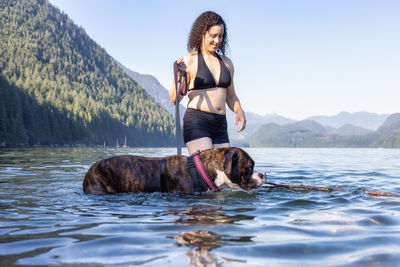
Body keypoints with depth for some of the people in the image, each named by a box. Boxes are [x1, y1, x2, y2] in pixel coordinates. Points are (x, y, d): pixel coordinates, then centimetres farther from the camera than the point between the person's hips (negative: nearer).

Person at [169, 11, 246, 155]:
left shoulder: (226, 62, 15)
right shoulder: (189, 61, -2)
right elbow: (175, 99, -3)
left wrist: (240, 112, 4)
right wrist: (178, 77, -20)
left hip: (220, 127, 6)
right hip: (196, 123, -6)